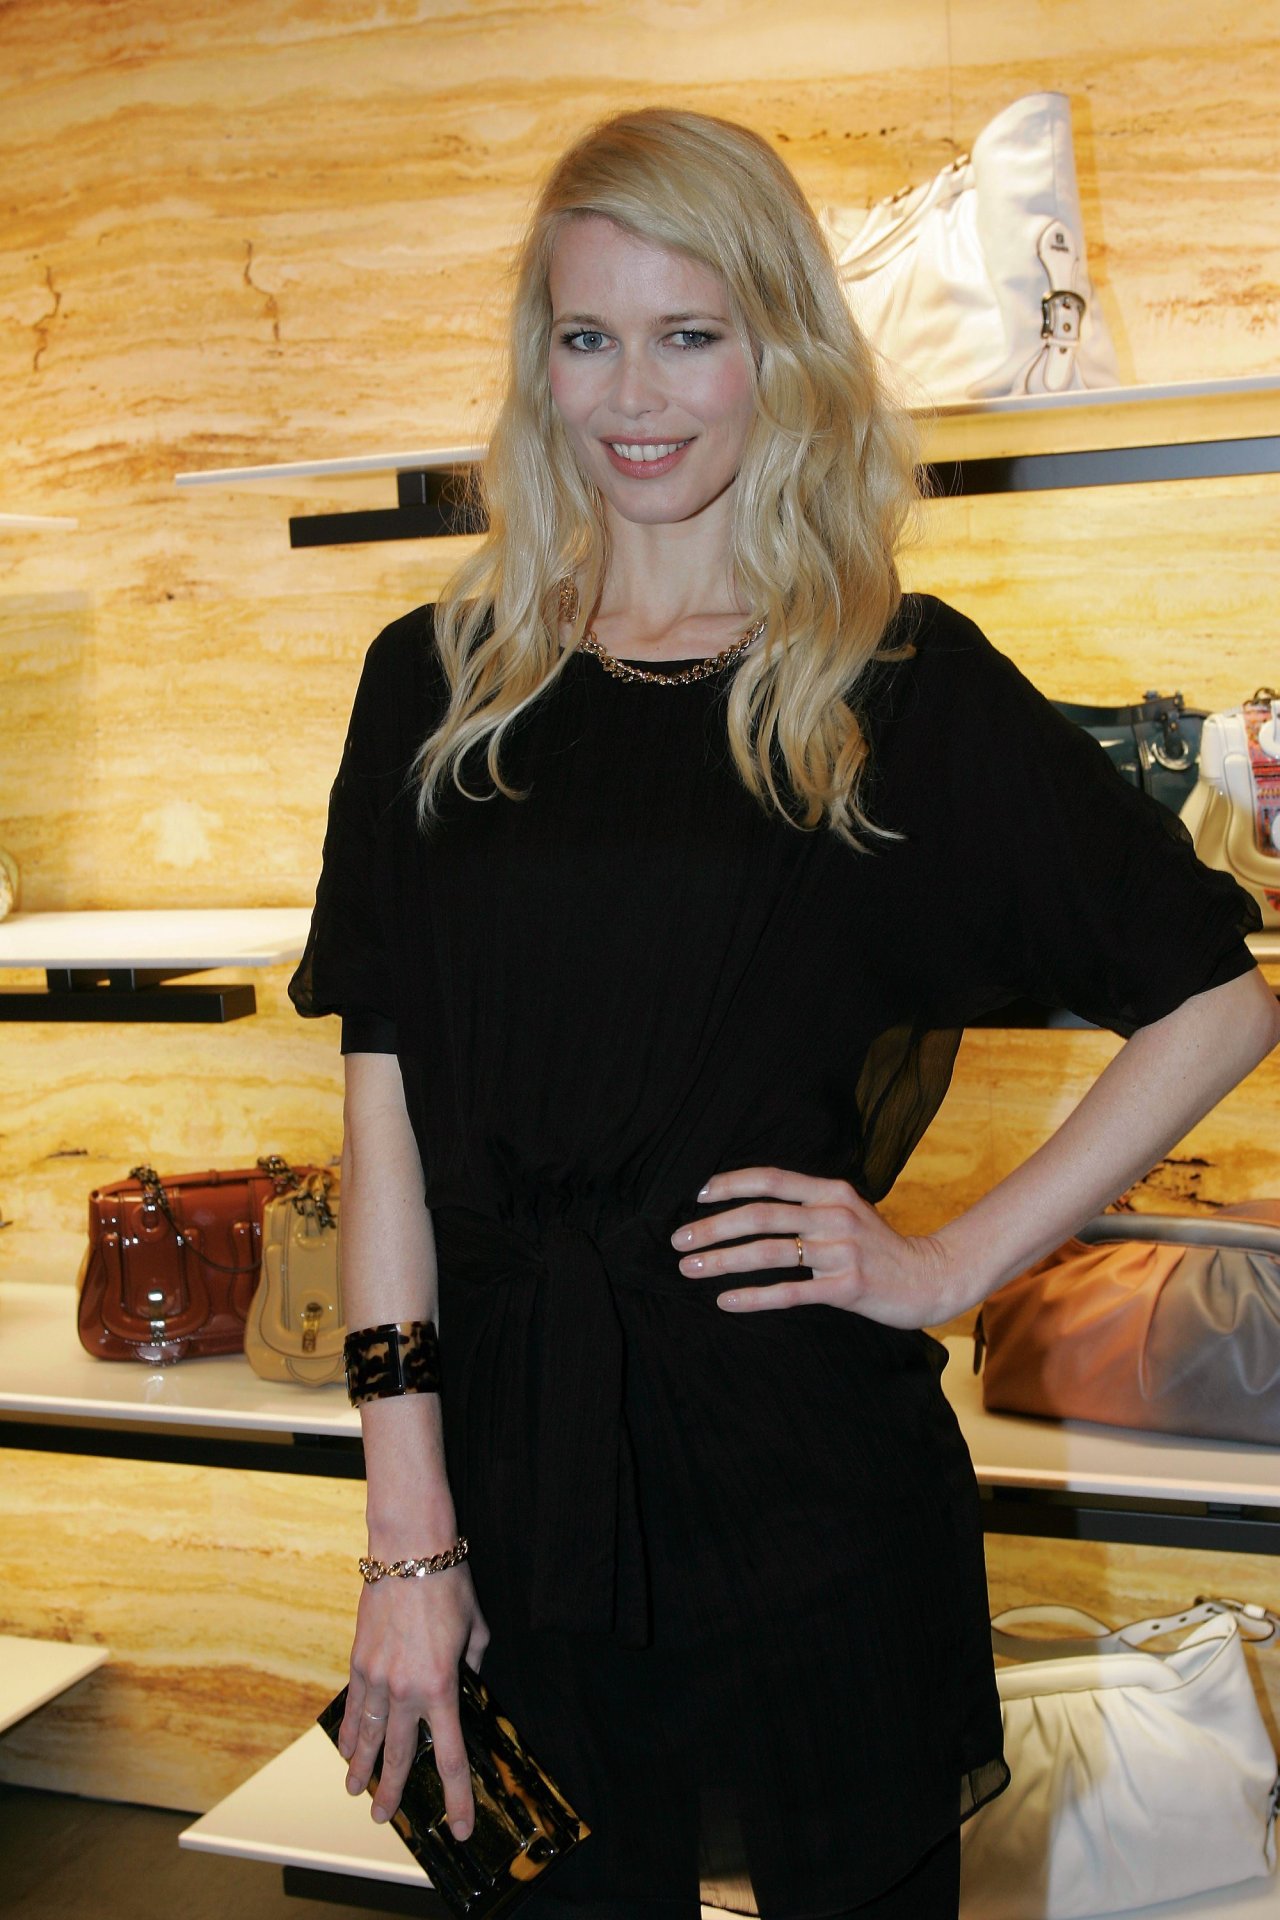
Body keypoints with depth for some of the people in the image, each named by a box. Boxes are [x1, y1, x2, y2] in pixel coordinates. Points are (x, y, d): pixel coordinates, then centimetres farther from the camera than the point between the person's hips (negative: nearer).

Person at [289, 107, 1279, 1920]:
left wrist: (948, 1266, -7)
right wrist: (409, 1530, -7)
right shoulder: (438, 684, 3)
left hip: (811, 1475, -2)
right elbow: (385, 1101, -2)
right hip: (516, 1465, 2)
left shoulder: (904, 683, -3)